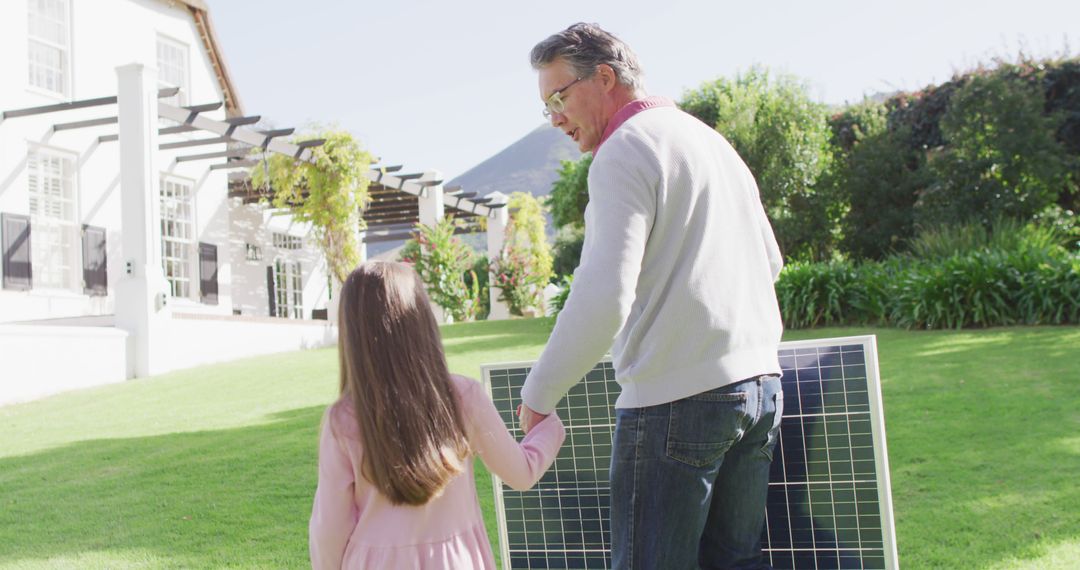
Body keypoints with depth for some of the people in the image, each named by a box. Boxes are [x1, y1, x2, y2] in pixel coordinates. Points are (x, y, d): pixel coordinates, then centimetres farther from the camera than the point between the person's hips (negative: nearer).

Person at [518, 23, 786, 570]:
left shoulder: (624, 151, -10)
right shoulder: (712, 140, 18)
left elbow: (603, 299, -20)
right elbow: (769, 262, 27)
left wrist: (538, 394, -10)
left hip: (675, 401, -9)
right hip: (759, 382, 9)